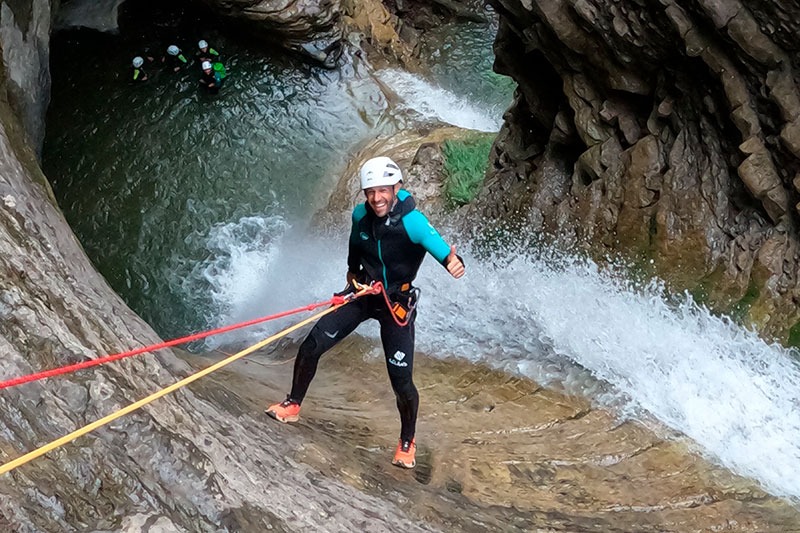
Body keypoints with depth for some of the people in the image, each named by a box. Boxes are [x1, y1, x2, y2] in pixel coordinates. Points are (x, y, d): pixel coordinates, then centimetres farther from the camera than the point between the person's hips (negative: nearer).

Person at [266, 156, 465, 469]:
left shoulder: (412, 222, -25)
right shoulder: (361, 216, -8)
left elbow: (442, 249, -41)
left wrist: (454, 262, -64)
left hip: (397, 304, -4)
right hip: (361, 293, 5)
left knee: (401, 380, -6)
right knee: (311, 347, -4)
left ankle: (408, 441, 19)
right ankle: (292, 406, 19)